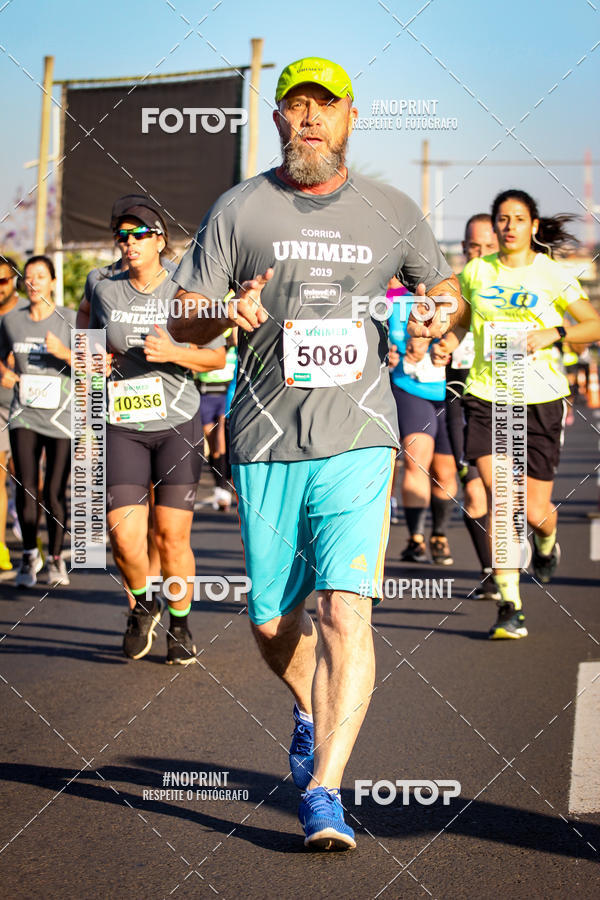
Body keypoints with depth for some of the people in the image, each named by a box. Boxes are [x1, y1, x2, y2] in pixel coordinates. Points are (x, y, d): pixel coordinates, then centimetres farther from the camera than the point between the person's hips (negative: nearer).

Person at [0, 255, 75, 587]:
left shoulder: (69, 320, -2)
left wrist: (63, 353, -25)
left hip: (62, 419, -2)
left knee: (54, 493, -1)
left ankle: (55, 557, 16)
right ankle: (29, 556, 7)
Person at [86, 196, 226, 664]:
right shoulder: (105, 291, 6)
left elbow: (218, 357, 2)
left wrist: (173, 353, -15)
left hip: (178, 423, -1)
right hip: (123, 428, 1)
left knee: (172, 537, -5)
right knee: (125, 537, -11)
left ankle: (180, 623, 18)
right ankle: (143, 604, 20)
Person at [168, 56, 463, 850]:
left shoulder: (393, 212, 9)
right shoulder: (240, 209, 6)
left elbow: (448, 290, 21)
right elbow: (182, 320, 3)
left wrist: (442, 313, -3)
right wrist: (225, 312, -19)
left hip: (357, 439, -1)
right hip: (264, 443, 1)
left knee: (344, 613, -16)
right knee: (272, 621, 11)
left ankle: (323, 791, -12)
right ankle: (313, 714, 43)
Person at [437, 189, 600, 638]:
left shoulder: (551, 274, 0)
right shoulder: (476, 272, 7)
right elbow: (464, 320, 25)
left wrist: (553, 333, -15)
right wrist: (448, 341, 5)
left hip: (540, 399, -1)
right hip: (487, 396, 1)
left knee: (534, 511, 0)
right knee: (499, 496, -15)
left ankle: (547, 539, 40)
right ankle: (510, 606, -9)